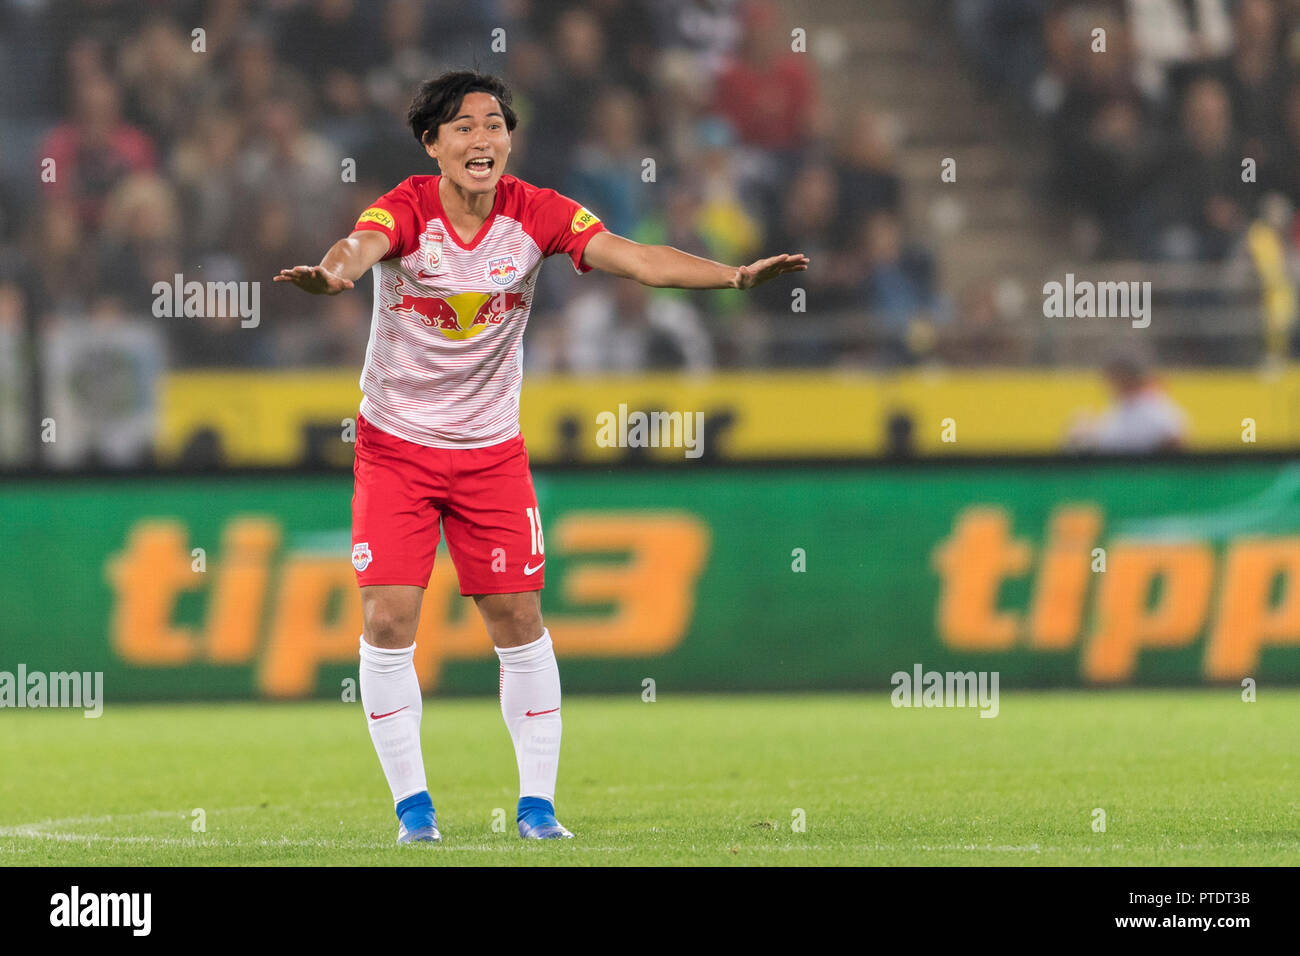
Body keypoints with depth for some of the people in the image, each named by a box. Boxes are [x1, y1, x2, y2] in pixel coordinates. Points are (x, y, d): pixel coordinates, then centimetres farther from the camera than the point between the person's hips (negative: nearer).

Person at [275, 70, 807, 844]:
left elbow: (632, 257, -19)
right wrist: (333, 274, -65)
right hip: (396, 444, -2)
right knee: (388, 620, -8)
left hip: (492, 450, 2)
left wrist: (735, 275, -34)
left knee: (519, 619, 1)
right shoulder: (406, 211, -18)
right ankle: (413, 803, 6)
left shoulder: (536, 214, -10)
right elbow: (363, 247, -40)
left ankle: (538, 801, 12)